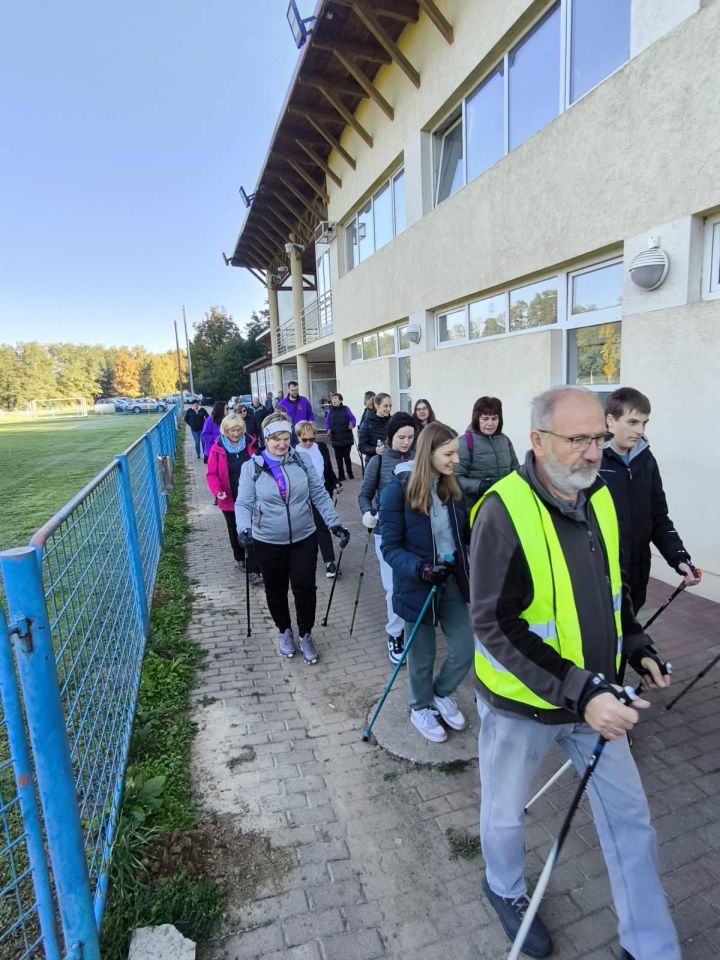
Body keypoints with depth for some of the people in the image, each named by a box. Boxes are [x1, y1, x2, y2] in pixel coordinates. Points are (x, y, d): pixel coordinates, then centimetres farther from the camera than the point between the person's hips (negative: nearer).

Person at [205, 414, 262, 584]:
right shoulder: (217, 449, -9)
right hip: (230, 499, 0)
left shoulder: (249, 444, -5)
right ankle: (239, 558, 43)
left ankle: (253, 570, -1)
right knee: (235, 531, 19)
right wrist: (217, 491, -23)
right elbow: (211, 474, -7)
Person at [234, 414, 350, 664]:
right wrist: (244, 528, -26)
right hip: (268, 543, 0)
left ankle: (305, 635, 29)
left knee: (305, 588, 4)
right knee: (276, 591, 16)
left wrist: (334, 523, -8)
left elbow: (320, 495, 0)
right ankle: (285, 631, 42)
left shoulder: (301, 461, -2)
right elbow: (244, 503, -8)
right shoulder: (252, 467, -7)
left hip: (304, 538, 1)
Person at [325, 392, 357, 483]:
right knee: (338, 458, 5)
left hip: (346, 438, -2)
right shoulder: (330, 411, 3)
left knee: (347, 456, 7)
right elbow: (327, 422, 6)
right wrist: (328, 429, -12)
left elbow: (352, 418, -6)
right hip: (336, 439, 2)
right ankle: (341, 475, 16)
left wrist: (352, 424, -26)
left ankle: (350, 474, 25)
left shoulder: (346, 409, -3)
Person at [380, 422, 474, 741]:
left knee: (466, 649, 10)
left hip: (452, 581, 5)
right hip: (417, 585, -5)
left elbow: (463, 534, 8)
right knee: (422, 656, 13)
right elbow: (390, 548, -17)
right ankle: (420, 708, 42)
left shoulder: (452, 488, 0)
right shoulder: (398, 491, -18)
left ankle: (441, 694, 41)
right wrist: (421, 569, -32)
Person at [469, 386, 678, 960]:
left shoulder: (600, 498, -3)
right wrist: (578, 691, -30)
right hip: (522, 702, -5)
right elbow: (494, 624, -26)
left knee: (630, 816, 18)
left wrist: (638, 648, 3)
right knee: (507, 813, 21)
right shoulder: (504, 511, -26)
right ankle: (507, 889, 53)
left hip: (597, 695, 5)